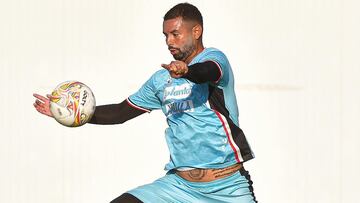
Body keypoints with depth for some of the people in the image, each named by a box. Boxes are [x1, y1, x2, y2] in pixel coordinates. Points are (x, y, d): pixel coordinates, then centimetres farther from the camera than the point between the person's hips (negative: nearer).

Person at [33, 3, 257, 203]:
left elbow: (207, 71, -30)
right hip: (179, 184, 5)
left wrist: (187, 71, -54)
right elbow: (121, 112, 19)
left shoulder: (214, 58, -5)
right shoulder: (162, 79, 14)